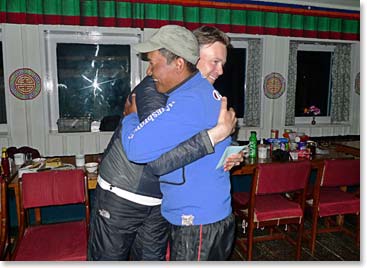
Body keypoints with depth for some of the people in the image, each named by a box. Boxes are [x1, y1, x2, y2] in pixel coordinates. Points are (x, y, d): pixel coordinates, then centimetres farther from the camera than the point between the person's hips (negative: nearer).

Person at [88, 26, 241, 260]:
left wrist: (228, 156, -13)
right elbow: (157, 161, -37)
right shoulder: (155, 88, -24)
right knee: (109, 259, 12)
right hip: (120, 198, -6)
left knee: (153, 259, 17)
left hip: (159, 202, 6)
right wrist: (216, 133, -36)